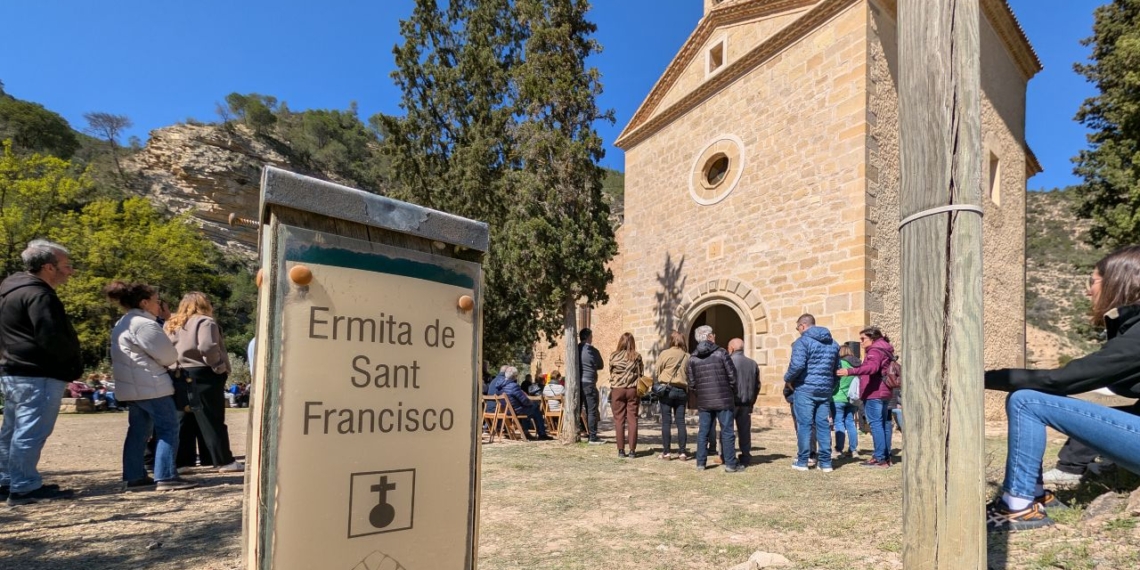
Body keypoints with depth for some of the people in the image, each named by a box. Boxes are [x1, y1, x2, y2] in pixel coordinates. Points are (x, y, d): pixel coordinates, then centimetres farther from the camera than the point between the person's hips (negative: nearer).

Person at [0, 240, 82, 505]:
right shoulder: (38, 295, -17)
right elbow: (51, 338, -24)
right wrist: (74, 364, -9)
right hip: (38, 375, -11)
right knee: (30, 433, -7)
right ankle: (24, 488, -4)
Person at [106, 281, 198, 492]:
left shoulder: (122, 324, 18)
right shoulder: (143, 324, -16)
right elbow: (168, 355, -15)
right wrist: (169, 362, 6)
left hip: (133, 386, 11)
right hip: (151, 385, -11)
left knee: (138, 431, 15)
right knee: (168, 429, -8)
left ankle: (134, 475, 20)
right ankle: (166, 477, -10)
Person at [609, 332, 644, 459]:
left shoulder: (614, 356, -4)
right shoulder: (637, 357, -1)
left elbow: (611, 374, 5)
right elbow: (641, 375, 3)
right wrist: (640, 394, 12)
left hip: (617, 390, -1)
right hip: (633, 390, 1)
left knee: (619, 420, 5)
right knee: (632, 420, 4)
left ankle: (621, 450, 5)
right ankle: (632, 450, 3)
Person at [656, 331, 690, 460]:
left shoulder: (664, 354, -6)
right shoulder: (687, 356, 2)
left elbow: (658, 371, 0)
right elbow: (689, 374, 7)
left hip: (667, 389, -3)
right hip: (682, 390, 3)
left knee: (666, 421, 2)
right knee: (680, 422, 7)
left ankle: (666, 452, 2)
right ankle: (682, 452, 6)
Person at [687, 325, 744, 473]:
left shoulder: (692, 358, 3)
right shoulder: (721, 353, -7)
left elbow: (692, 383, 4)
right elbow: (732, 377, -5)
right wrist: (733, 395, 9)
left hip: (704, 401, 3)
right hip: (723, 400, -3)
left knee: (703, 432, 10)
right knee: (727, 432, 2)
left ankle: (700, 463, 13)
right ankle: (730, 464, 4)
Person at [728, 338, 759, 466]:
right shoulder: (752, 363, 9)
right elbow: (757, 385, 13)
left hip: (731, 402, -5)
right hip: (746, 403, 5)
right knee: (744, 430, 9)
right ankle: (746, 457, 10)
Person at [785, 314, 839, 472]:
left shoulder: (803, 341, -9)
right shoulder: (833, 343, 15)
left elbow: (797, 365, -21)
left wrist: (787, 379, -5)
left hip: (805, 389, -6)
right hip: (825, 390, 6)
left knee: (804, 424, 0)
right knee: (823, 425, 9)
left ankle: (802, 461, 4)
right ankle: (826, 462, 11)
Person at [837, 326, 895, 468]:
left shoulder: (875, 350, -12)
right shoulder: (884, 350, 21)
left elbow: (871, 367, -31)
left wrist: (850, 371, -41)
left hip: (874, 393, -11)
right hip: (884, 393, 11)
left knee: (875, 423, -11)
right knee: (884, 423, 13)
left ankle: (880, 458, -14)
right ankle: (886, 456, 20)